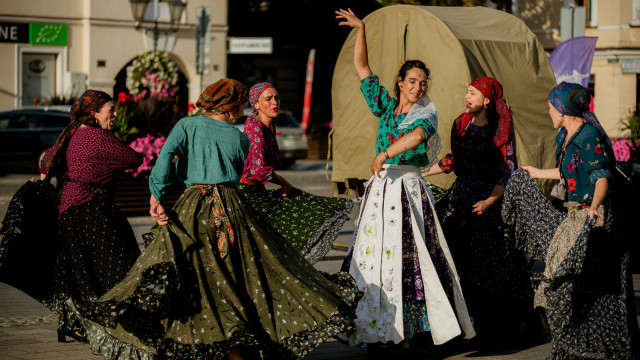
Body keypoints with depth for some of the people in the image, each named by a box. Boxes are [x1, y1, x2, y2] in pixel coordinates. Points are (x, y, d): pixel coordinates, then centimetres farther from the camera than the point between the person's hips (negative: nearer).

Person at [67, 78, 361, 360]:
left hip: (191, 209, 0)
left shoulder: (186, 126, 4)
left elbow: (166, 154, -10)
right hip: (231, 206, 0)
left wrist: (157, 195, -12)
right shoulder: (240, 138, 7)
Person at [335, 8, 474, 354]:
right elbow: (361, 66, 16)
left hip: (409, 188, -5)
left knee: (409, 256, -7)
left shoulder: (426, 112, -1)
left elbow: (416, 135, -25)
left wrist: (384, 154, -26)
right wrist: (360, 29, 11)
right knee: (373, 254, 1)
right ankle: (376, 333, 4)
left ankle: (416, 335, -6)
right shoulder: (386, 104, 12)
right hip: (380, 187, 5)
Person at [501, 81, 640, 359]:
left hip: (592, 218, -10)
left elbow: (602, 178, -27)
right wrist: (538, 174, 40)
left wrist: (594, 206, -46)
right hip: (574, 216, 10)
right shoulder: (567, 136, 11)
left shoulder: (590, 137, -18)